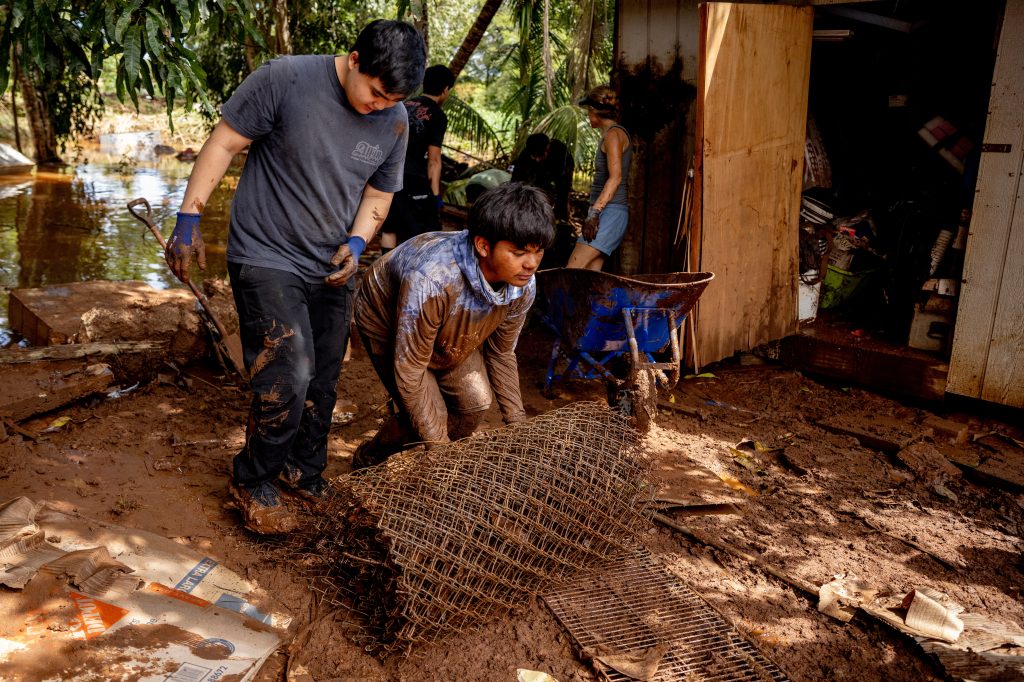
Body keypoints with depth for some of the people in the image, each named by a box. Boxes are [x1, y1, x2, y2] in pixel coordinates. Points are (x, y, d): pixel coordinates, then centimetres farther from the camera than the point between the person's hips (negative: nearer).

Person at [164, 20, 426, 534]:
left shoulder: (395, 122, -1)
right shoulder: (286, 79, -16)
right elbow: (224, 142, -10)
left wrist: (356, 242, -6)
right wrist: (189, 217, -12)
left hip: (330, 269, 5)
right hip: (266, 258, -5)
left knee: (322, 385, 10)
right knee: (288, 376, -15)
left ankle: (306, 473, 33)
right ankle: (252, 481, 9)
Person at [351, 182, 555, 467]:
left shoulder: (524, 287, -24)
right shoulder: (432, 281, -45)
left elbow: (502, 354, -6)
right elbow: (409, 370, -34)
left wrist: (518, 425, -4)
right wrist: (439, 447, -29)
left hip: (452, 331, 6)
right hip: (387, 322, -5)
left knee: (476, 401, -8)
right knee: (433, 415, -14)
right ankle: (368, 458, 15)